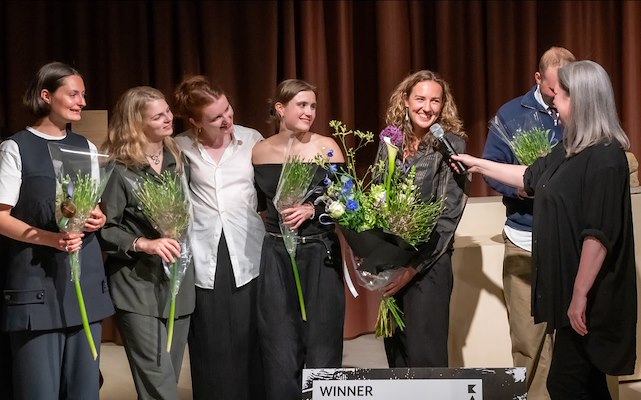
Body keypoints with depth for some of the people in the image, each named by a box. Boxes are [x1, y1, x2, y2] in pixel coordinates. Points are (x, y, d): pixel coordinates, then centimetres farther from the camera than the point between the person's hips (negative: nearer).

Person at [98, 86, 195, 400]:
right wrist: (143, 244, -21)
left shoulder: (177, 160, 10)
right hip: (138, 287, -6)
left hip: (178, 285, 6)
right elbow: (104, 229, -11)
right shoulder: (119, 168, -9)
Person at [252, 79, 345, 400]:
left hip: (321, 255, -1)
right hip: (276, 257, 2)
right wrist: (273, 219, 3)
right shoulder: (260, 152, 4)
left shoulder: (326, 147, -2)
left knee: (322, 346, 4)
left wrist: (312, 210, -16)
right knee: (280, 352, 3)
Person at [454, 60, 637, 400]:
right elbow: (531, 177, 29)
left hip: (589, 296, -9)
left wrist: (580, 295, -21)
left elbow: (599, 234, -22)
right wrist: (477, 164, 33)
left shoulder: (605, 157, -18)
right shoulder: (571, 150, 11)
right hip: (565, 284, 9)